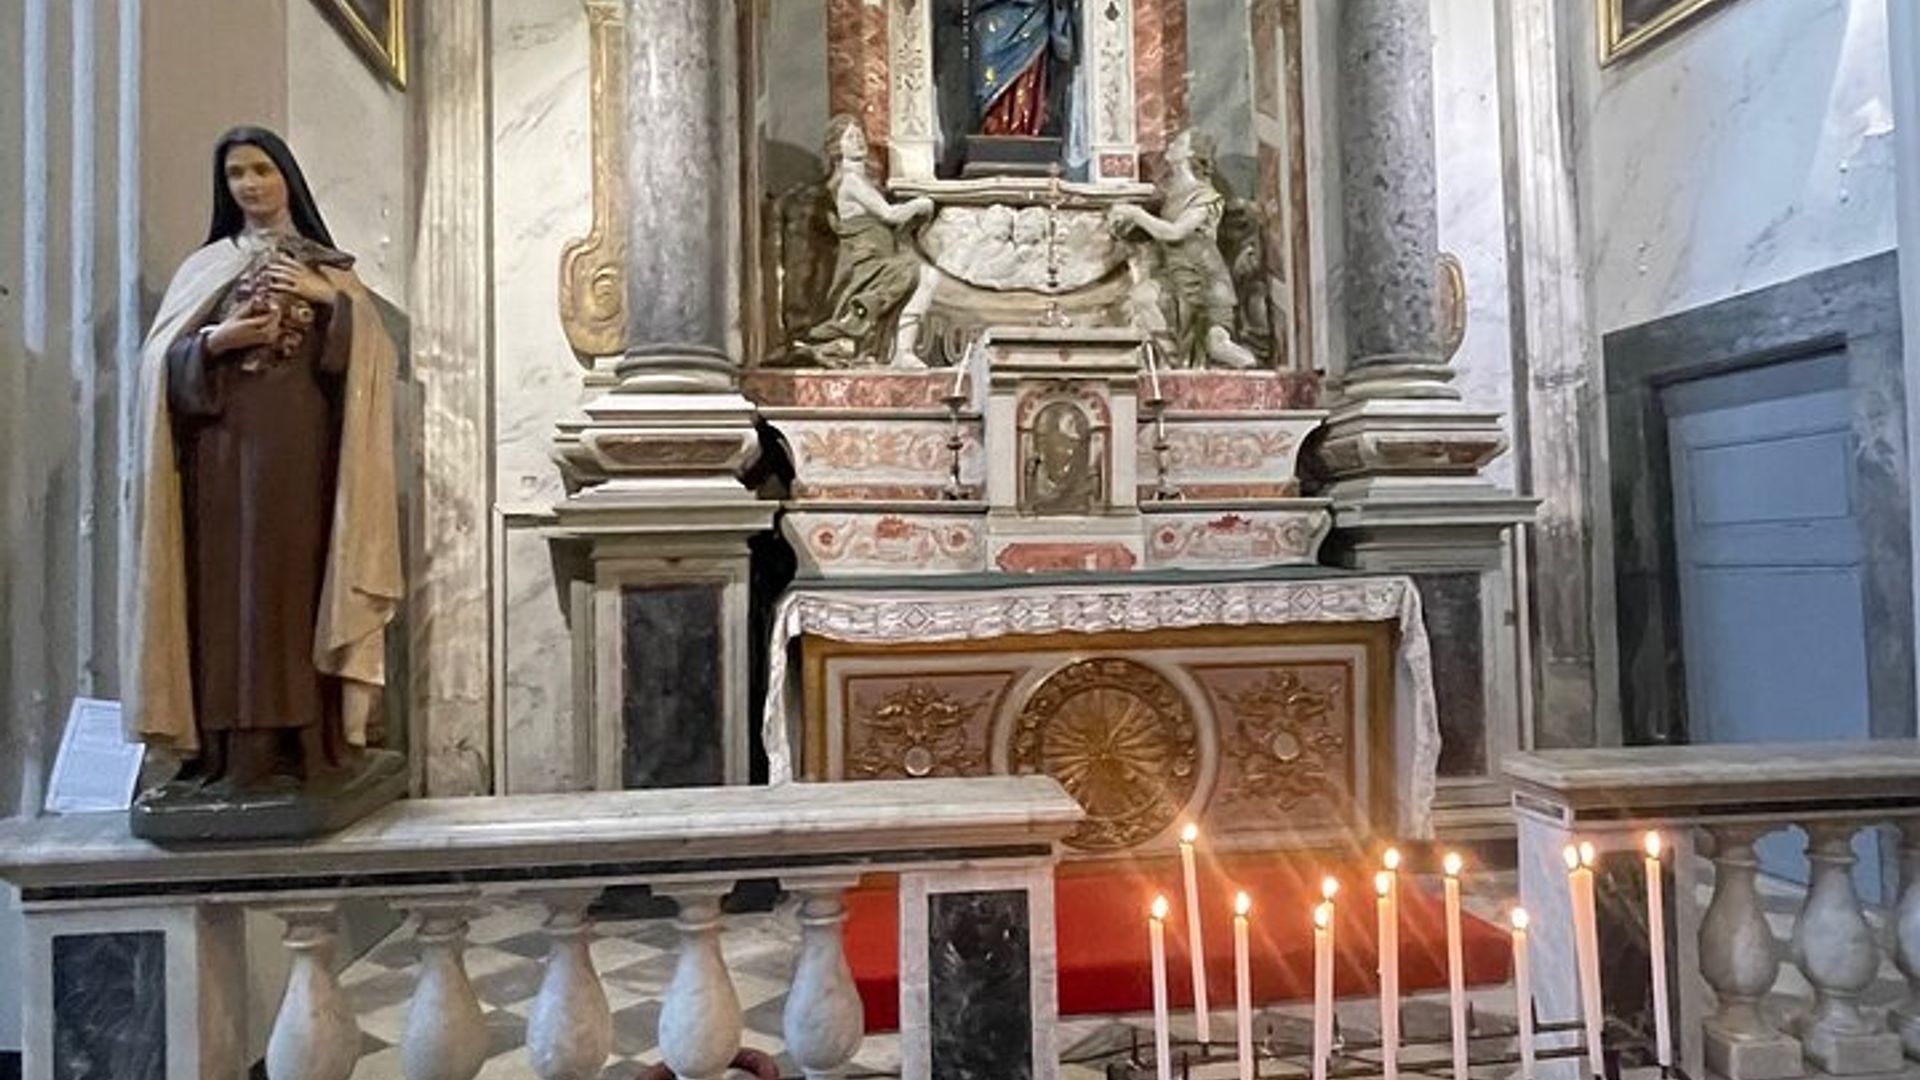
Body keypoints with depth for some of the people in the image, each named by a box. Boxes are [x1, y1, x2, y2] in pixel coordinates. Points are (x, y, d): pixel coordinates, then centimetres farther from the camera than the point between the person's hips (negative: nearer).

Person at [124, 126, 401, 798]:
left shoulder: (328, 267, 15)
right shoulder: (203, 268, 16)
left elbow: (373, 350, 1)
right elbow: (163, 360, 7)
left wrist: (329, 299, -13)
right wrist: (217, 341, -11)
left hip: (302, 453, -1)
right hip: (225, 450, 1)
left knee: (296, 585, -5)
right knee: (227, 588, -4)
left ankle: (301, 749, -2)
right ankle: (232, 753, -2)